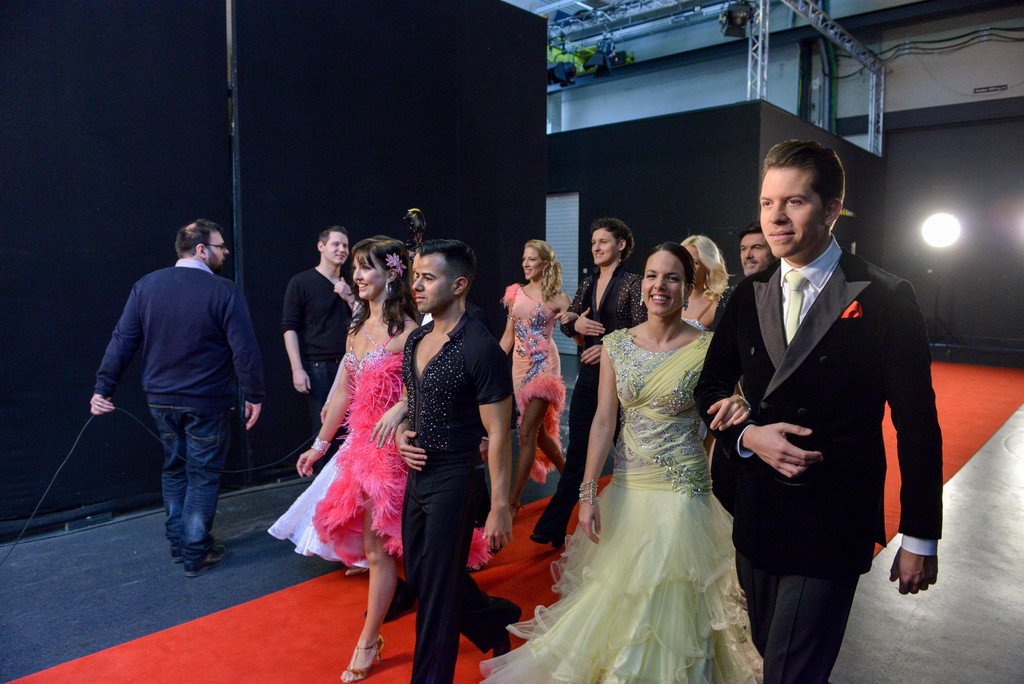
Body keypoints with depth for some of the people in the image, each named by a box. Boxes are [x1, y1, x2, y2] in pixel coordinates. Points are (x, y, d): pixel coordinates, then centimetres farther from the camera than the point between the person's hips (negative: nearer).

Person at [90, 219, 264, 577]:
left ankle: (177, 544, 32)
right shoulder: (225, 291, -15)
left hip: (161, 400, 5)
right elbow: (245, 350, -16)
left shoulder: (146, 285, 0)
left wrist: (103, 387, 3)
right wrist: (254, 396, -7)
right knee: (203, 476, 8)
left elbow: (122, 341, -1)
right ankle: (196, 554, 16)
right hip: (207, 402, -5)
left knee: (174, 468, 21)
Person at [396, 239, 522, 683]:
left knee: (436, 587, 5)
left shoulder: (480, 349, -19)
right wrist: (402, 431, -1)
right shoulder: (416, 339, 5)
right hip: (417, 475, 9)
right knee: (418, 573, 20)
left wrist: (500, 507, -18)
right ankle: (495, 618, 44)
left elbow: (498, 434, -18)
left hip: (454, 480, -8)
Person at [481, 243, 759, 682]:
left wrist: (737, 408, -29)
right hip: (626, 489, 3)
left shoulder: (707, 347, -9)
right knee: (614, 594, 16)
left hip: (683, 493, -3)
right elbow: (603, 420, -1)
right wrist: (588, 493, -4)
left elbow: (724, 413, -4)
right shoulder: (616, 344, -1)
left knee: (670, 603, 9)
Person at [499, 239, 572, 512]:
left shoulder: (557, 298, -4)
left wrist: (571, 318, -30)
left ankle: (512, 501, -5)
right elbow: (508, 336, 12)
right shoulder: (516, 292, 8)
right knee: (539, 431, 14)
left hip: (543, 366, -6)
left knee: (526, 432, -10)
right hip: (520, 366, 6)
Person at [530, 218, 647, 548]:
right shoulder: (588, 283, 11)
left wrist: (609, 348, -20)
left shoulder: (632, 284, -7)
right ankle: (553, 527, 15)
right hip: (588, 374, 6)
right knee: (577, 451, 9)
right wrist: (575, 324, -7)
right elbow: (566, 323, 14)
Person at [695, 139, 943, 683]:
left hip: (834, 525, -5)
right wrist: (747, 436, -11)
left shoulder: (884, 299, -10)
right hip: (757, 514, 5)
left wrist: (920, 538, -5)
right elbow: (711, 385, 10)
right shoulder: (749, 296, 3)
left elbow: (917, 424, -8)